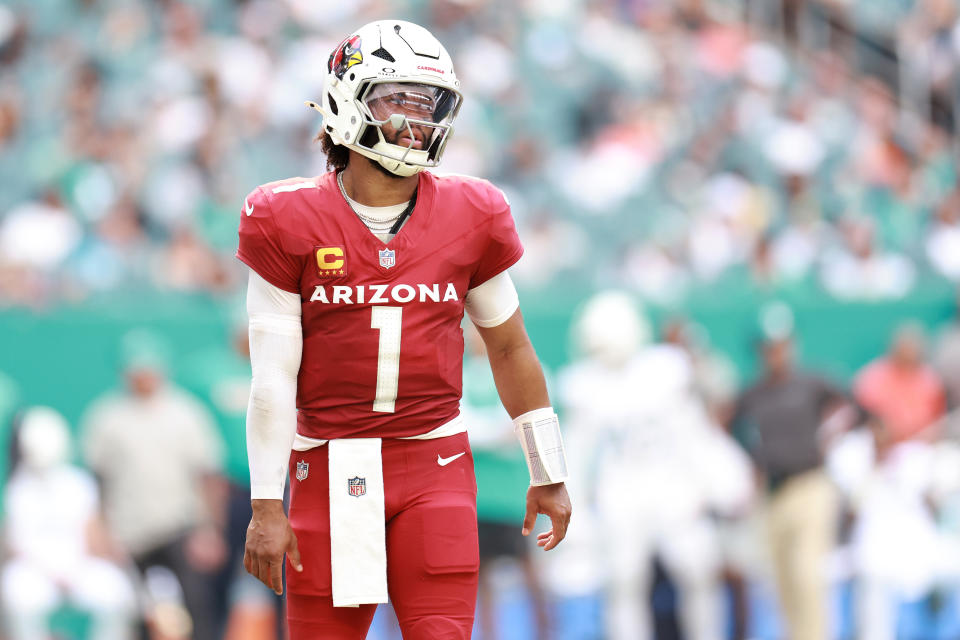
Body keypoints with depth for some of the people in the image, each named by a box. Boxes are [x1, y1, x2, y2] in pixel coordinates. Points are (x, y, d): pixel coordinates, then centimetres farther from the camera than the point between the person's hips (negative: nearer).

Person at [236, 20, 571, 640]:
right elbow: (273, 375, -4)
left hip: (435, 472, 1)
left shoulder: (470, 218, 3)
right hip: (331, 473, -1)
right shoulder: (290, 223, -4)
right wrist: (266, 506, -7)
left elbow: (510, 347, 13)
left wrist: (548, 475, 17)